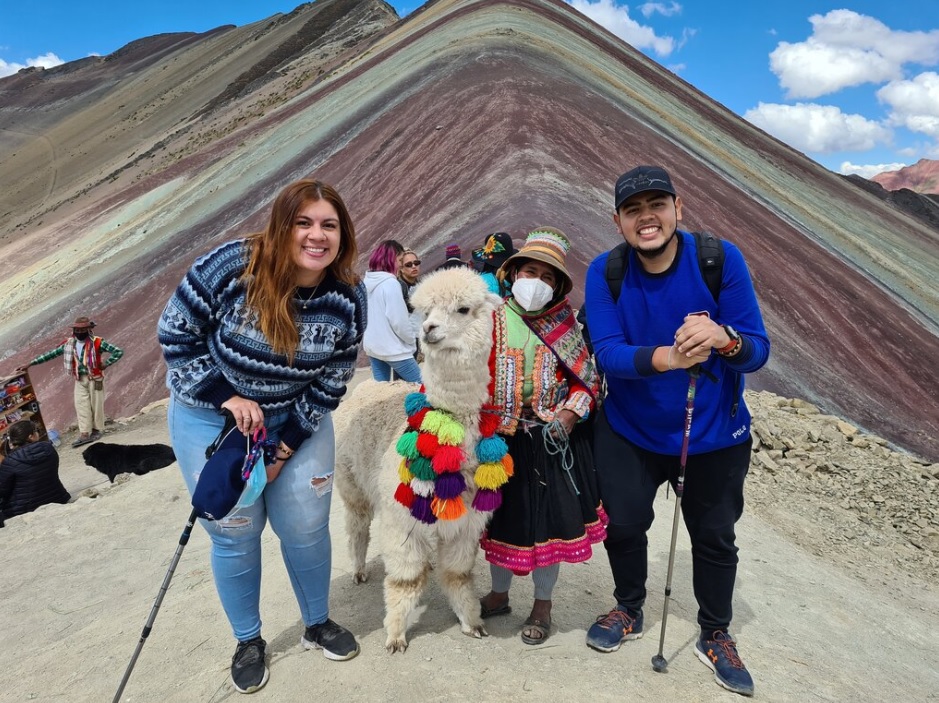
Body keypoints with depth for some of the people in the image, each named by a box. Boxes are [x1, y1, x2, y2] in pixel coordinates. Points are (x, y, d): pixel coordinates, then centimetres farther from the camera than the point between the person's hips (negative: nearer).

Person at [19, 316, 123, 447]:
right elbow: (51, 354, 6)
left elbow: (119, 351, -16)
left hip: (95, 379, -4)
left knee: (96, 404, 4)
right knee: (81, 405, -2)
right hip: (79, 380, 4)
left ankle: (97, 430, 19)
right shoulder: (69, 344, 2)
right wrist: (30, 363, 5)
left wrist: (105, 364, -17)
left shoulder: (97, 343, -13)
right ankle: (84, 434, -2)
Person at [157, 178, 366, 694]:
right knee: (234, 533, 6)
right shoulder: (231, 266, -24)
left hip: (296, 420, 2)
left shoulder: (348, 298, -16)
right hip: (210, 415, -2)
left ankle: (318, 623, 33)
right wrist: (229, 398, -20)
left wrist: (284, 448, -11)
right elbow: (174, 336, -14)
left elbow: (329, 385, -8)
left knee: (306, 527, 6)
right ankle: (248, 641, 31)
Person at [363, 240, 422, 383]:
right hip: (393, 348, -8)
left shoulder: (366, 282, 6)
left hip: (372, 346, 8)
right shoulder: (391, 283, -17)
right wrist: (412, 339, -3)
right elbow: (399, 320, -17)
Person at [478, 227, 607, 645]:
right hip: (499, 439, 0)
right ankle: (498, 595, 38)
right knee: (501, 517, 15)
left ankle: (542, 605, 31)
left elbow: (588, 381, 4)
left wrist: (568, 416, -13)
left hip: (551, 442, 0)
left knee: (549, 519, 8)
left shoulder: (565, 325, 0)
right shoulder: (491, 318, -2)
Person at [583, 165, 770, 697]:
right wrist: (665, 358, -44)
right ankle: (629, 611, 40)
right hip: (630, 429, 1)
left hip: (715, 433, 0)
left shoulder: (721, 259, -19)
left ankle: (716, 636, 40)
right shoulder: (605, 272, -15)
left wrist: (724, 338, -44)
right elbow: (607, 352, -24)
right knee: (623, 524, 11)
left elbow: (758, 350, -20)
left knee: (714, 535, 14)